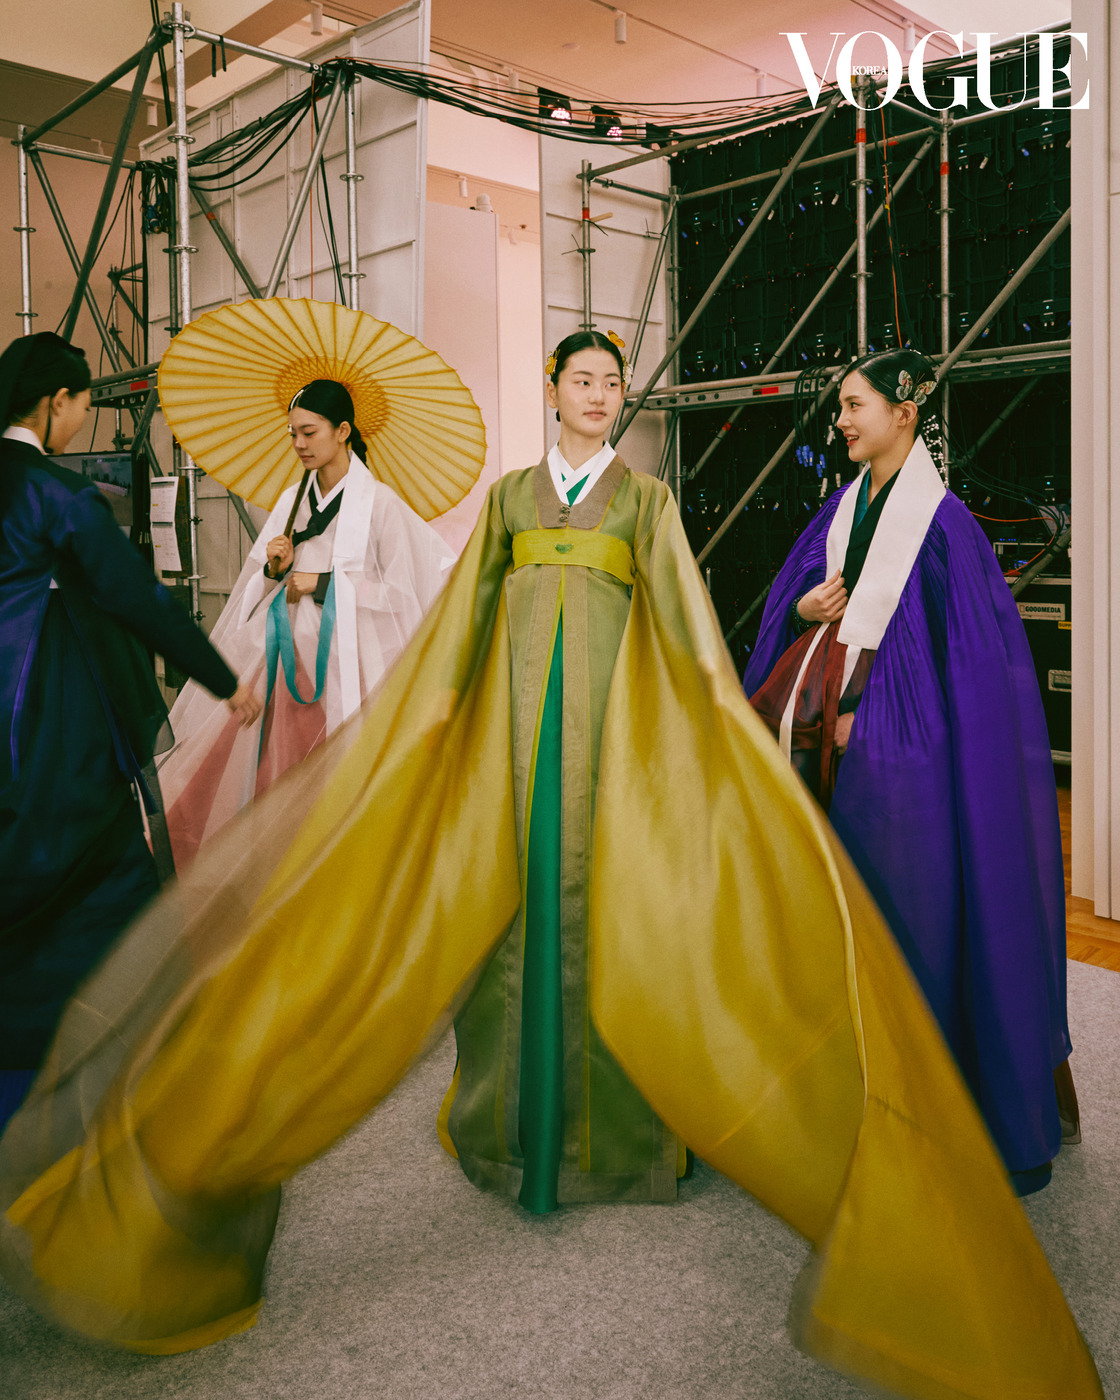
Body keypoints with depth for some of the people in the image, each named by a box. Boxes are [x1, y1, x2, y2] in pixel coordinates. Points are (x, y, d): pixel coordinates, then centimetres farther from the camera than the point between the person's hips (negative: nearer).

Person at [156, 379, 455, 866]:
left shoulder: (380, 504, -5)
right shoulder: (293, 500, 13)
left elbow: (400, 593, -8)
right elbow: (262, 586, 18)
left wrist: (325, 584, -11)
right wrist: (274, 569, -4)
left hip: (346, 664, -5)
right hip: (290, 658, 5)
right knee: (278, 766, 4)